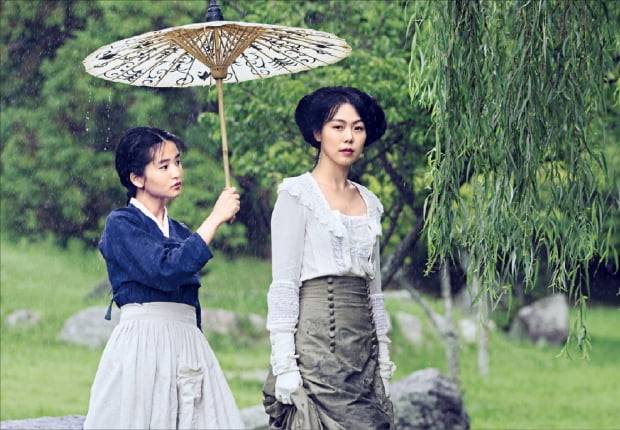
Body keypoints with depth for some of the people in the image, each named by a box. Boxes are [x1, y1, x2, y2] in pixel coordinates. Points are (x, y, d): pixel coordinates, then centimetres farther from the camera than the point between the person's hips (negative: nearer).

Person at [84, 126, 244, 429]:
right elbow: (166, 271, -18)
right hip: (142, 344, -6)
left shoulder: (181, 233, 18)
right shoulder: (121, 225, -2)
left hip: (188, 345, 6)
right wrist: (214, 220, -13)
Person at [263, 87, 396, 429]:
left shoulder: (369, 203, 17)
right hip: (317, 341, -6)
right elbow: (283, 287, -7)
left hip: (364, 346, 6)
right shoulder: (298, 195, -1)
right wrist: (283, 364, -15)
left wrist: (384, 363, 13)